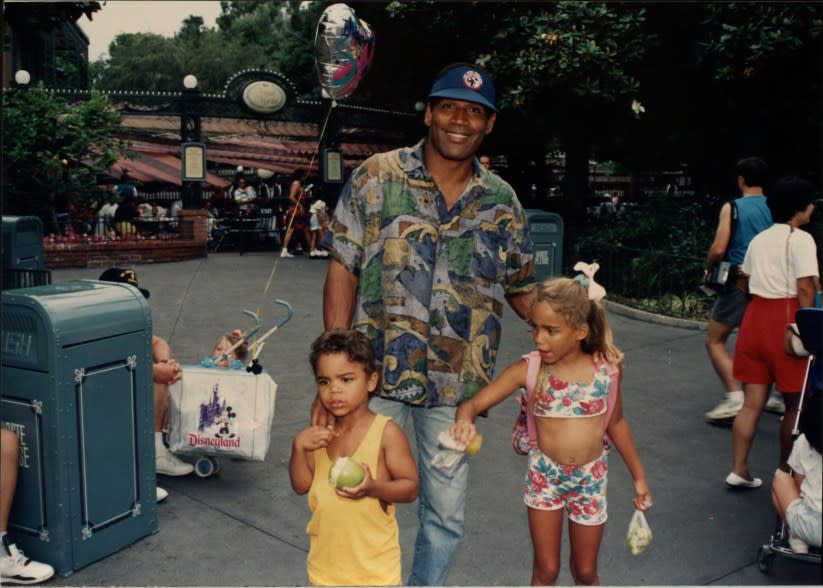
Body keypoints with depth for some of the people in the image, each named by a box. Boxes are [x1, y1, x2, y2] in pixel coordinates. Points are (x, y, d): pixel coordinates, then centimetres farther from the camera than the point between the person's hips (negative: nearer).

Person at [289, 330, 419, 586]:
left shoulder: (387, 432, -15)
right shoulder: (322, 432, 1)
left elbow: (411, 487, -14)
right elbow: (301, 485, 3)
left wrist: (373, 488, -32)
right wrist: (299, 446, -13)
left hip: (374, 567, -5)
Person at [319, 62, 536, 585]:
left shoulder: (502, 202, 3)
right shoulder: (376, 177, -5)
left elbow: (523, 291, 9)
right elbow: (342, 271, -6)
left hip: (458, 385, 3)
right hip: (377, 373, -2)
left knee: (446, 517, 15)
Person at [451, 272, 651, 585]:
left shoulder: (608, 367, -11)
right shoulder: (529, 369, -16)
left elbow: (616, 423, 5)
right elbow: (473, 403, -19)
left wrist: (638, 477, 12)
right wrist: (465, 421, -42)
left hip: (591, 479, 1)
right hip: (544, 476, -1)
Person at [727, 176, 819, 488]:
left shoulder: (759, 239, 14)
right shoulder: (801, 239, -8)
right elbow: (805, 288, -13)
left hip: (754, 315, 7)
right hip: (786, 318, -7)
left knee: (752, 402, 8)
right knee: (795, 402, 9)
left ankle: (738, 469, 8)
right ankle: (785, 470, 17)